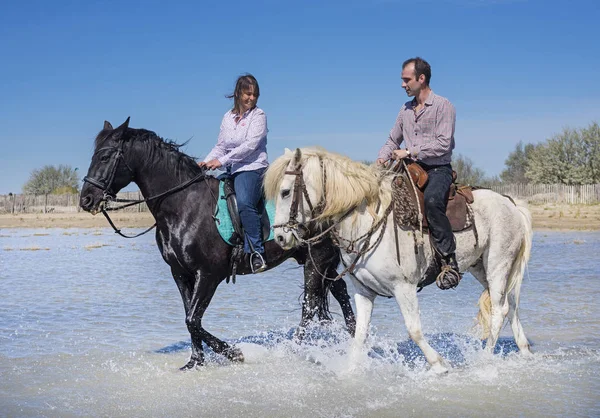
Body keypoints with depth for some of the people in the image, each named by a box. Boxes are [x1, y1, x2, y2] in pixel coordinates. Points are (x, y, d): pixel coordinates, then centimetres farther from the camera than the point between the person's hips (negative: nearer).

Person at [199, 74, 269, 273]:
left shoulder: (258, 115, -1)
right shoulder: (228, 117, 16)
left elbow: (250, 145, -13)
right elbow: (220, 146, 18)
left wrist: (222, 161, -16)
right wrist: (207, 161, -2)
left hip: (252, 168, -7)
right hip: (232, 171, 8)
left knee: (244, 203, -32)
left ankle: (257, 252, -32)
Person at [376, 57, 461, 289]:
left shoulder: (442, 106, -4)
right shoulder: (406, 110, 17)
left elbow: (443, 144, -15)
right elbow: (393, 141, 22)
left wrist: (409, 152, -16)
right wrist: (382, 159, 1)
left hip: (438, 169, -7)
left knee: (432, 199, -38)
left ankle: (450, 263, -32)